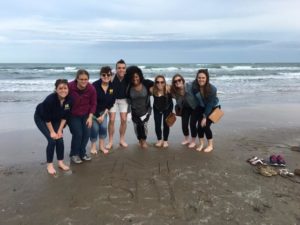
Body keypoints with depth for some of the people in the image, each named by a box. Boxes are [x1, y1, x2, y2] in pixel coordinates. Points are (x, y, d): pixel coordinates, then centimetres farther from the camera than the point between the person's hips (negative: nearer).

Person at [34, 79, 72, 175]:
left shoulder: (69, 100, -24)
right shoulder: (50, 99, -36)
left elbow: (65, 117, -11)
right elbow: (47, 118, -25)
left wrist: (60, 130, -11)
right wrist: (52, 132, -18)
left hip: (56, 119, 4)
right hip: (41, 118, -4)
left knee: (60, 139, -4)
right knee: (52, 140, -14)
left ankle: (60, 162, 14)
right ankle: (49, 164, 3)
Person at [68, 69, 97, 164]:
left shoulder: (91, 89, -17)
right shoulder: (70, 87, -25)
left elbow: (93, 104, -4)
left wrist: (90, 117, -9)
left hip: (85, 115, 3)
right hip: (72, 115, -3)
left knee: (87, 133, -1)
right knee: (77, 134, -10)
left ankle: (82, 153, 23)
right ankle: (74, 154, 15)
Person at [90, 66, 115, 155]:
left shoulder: (112, 86, -10)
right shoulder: (95, 85, -24)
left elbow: (111, 101, -3)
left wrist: (104, 114, -8)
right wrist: (97, 116, -16)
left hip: (103, 110, 4)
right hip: (93, 110, -4)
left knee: (104, 127, 1)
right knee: (95, 128, -5)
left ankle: (101, 146, 18)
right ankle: (93, 146, 16)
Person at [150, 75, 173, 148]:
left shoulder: (168, 89, -35)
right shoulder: (152, 89, -31)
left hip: (167, 108, -1)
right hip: (157, 108, 1)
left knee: (166, 124, 3)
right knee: (157, 124, 1)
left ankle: (165, 140, 25)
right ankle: (159, 140, 26)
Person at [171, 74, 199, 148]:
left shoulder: (190, 86, -32)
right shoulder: (175, 91, -16)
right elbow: (178, 102, 0)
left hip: (195, 107, -4)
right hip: (185, 108, 4)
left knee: (192, 124, -5)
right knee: (184, 124, 4)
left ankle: (193, 141, 19)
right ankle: (187, 139, 33)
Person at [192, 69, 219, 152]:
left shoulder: (212, 89, -30)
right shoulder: (194, 86, -22)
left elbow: (210, 104, -23)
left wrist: (205, 117, -20)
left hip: (212, 108, -3)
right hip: (202, 108, 4)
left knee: (206, 125, -10)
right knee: (199, 125, -5)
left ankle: (210, 145, 10)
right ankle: (201, 144, 14)